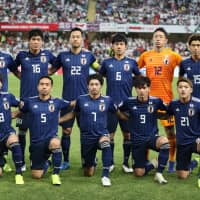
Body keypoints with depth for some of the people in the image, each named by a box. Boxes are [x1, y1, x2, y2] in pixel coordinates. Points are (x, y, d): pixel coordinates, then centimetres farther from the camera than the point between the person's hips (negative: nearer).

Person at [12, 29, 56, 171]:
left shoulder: (47, 54, 2)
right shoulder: (22, 55, 1)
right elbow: (14, 68, 18)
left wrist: (48, 73, 9)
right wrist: (22, 77, 6)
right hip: (25, 98, 0)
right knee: (22, 130, 3)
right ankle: (21, 161, 14)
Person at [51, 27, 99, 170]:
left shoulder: (88, 55, 5)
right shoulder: (63, 55, 5)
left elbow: (100, 69, 17)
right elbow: (51, 70, 14)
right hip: (67, 99, 0)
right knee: (66, 130, 3)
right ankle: (66, 161, 14)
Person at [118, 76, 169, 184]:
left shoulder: (156, 101, -6)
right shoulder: (129, 102, -5)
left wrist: (156, 116, 4)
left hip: (152, 137, -1)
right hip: (137, 140, 1)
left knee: (164, 141, -37)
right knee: (139, 173, -6)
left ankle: (159, 173, -20)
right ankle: (153, 163, 28)